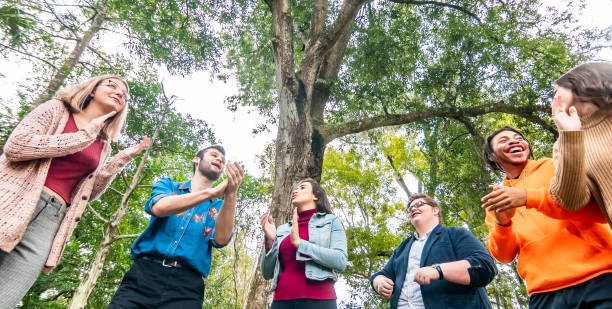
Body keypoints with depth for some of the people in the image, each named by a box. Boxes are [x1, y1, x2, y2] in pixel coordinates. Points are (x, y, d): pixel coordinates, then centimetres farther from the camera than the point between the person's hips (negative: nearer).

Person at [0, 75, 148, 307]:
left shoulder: (103, 146, 17)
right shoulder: (57, 109, 7)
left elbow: (88, 193, 14)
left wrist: (122, 159, 5)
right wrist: (83, 136, -8)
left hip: (51, 219, 3)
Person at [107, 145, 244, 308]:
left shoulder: (219, 207, 15)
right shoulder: (167, 185, 15)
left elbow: (220, 240, -6)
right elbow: (159, 207, -9)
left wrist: (230, 195, -19)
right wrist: (212, 192, -15)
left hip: (187, 285, 0)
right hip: (145, 271, 0)